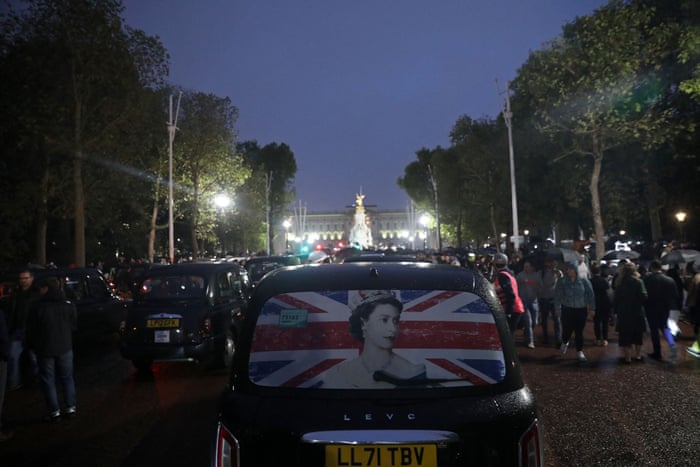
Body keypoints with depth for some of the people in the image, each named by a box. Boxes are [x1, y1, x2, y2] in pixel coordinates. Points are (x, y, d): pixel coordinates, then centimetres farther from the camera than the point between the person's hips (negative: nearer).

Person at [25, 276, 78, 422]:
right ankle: (70, 407, 17)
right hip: (65, 347, 3)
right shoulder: (68, 305, -3)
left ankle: (54, 411, 8)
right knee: (67, 377, 14)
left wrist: (32, 345, 10)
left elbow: (31, 329, -5)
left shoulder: (38, 307, -13)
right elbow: (73, 326, 5)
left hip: (45, 349, -3)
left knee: (48, 380, 8)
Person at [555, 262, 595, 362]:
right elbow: (557, 295, -2)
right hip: (567, 309, 0)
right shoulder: (562, 281, -3)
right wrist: (558, 308, -5)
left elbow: (590, 294, 3)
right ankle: (564, 343, 34)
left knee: (579, 331, 4)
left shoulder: (584, 281, -3)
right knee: (567, 330, 0)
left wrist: (591, 307, 2)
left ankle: (579, 351, 19)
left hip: (581, 310, 0)